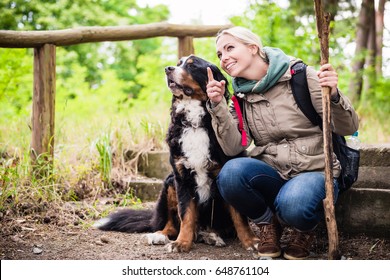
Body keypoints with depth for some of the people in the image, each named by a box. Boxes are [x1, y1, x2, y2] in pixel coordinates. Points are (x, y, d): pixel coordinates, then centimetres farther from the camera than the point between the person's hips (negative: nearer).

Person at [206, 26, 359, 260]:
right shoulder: (241, 96, 7)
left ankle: (304, 230, 2)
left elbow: (349, 128, -9)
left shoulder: (301, 76, -6)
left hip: (314, 172, -3)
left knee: (293, 206, -36)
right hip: (272, 175, 3)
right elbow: (233, 148, -6)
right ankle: (268, 225, 0)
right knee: (231, 172, -28)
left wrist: (334, 96, -28)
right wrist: (218, 106, -15)